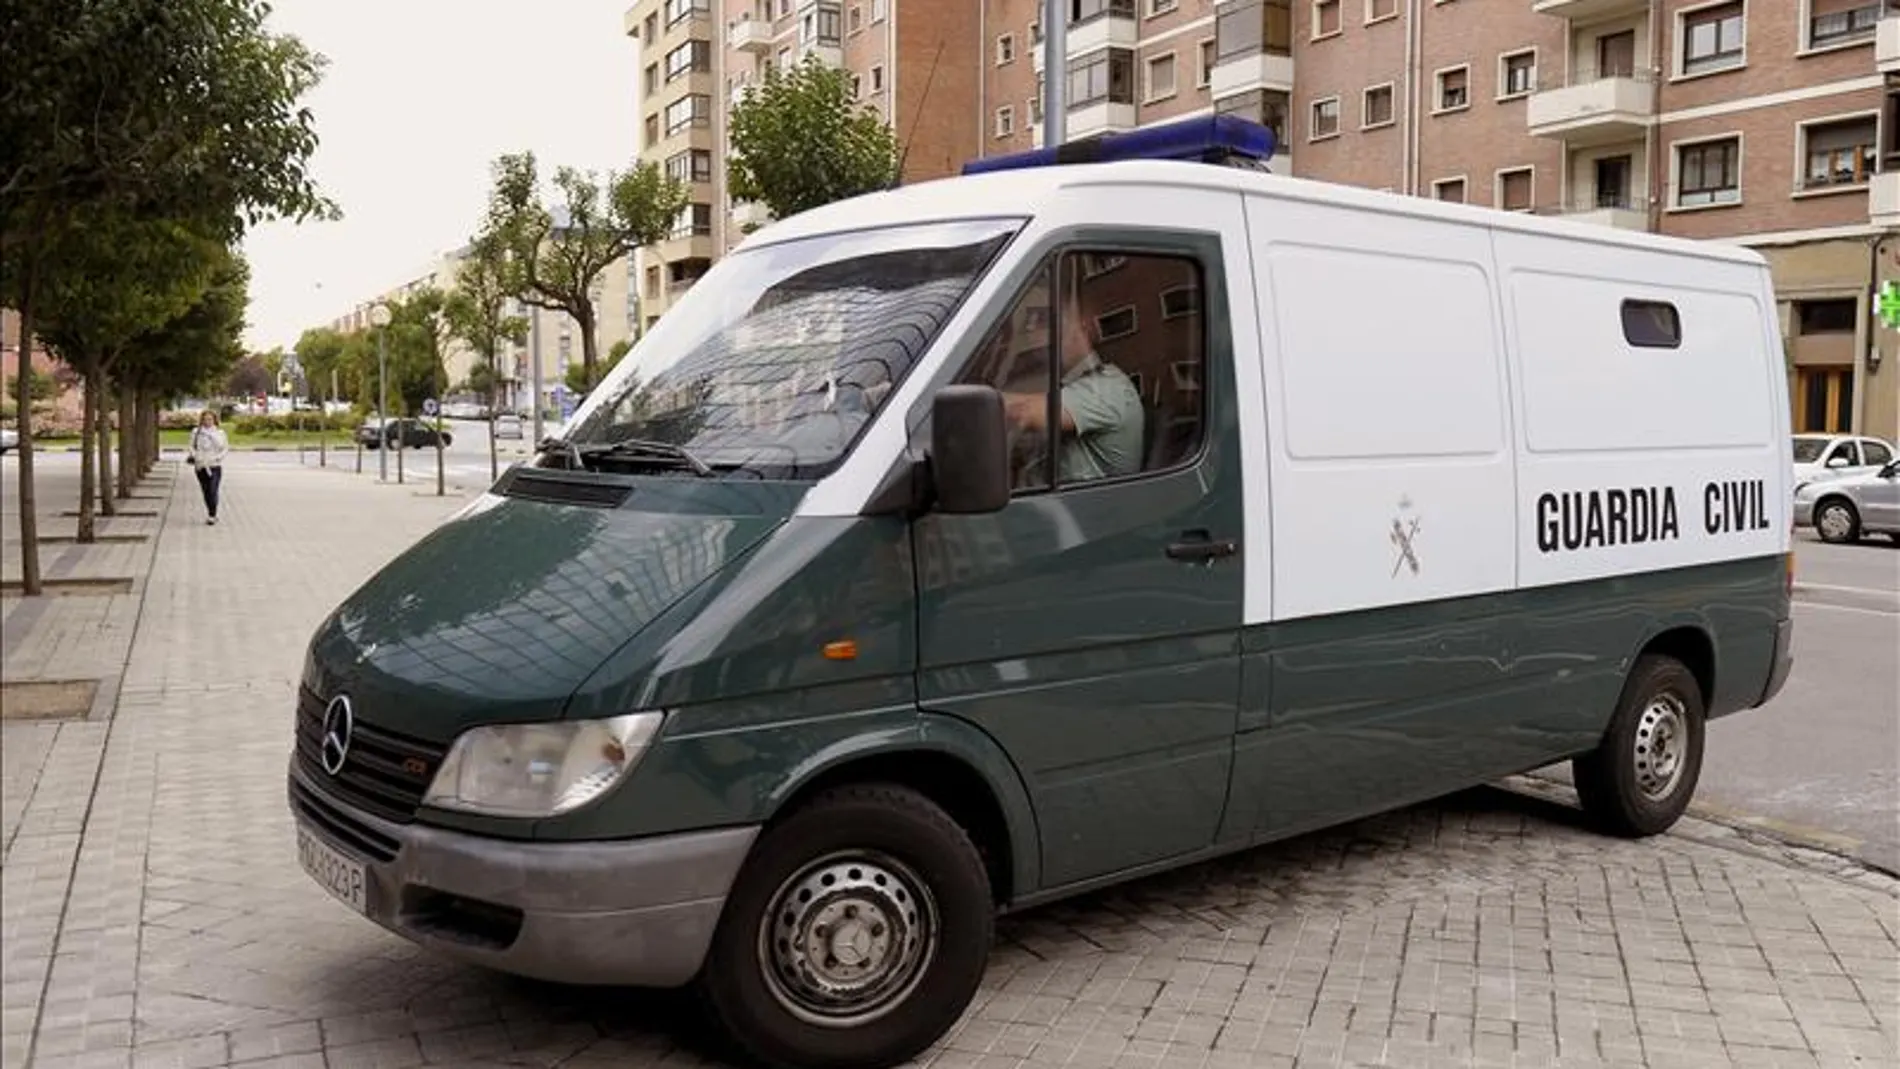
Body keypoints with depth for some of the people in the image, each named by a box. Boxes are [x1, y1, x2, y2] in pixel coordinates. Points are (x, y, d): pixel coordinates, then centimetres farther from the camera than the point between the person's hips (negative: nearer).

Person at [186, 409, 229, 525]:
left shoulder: (220, 433, 3)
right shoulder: (196, 432, 8)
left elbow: (225, 448, 4)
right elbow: (191, 446, 10)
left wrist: (219, 457, -11)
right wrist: (191, 455, -7)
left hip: (215, 466, -3)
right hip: (201, 466, 3)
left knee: (213, 491, -13)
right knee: (206, 491, 8)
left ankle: (212, 515, -11)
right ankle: (212, 514, 20)